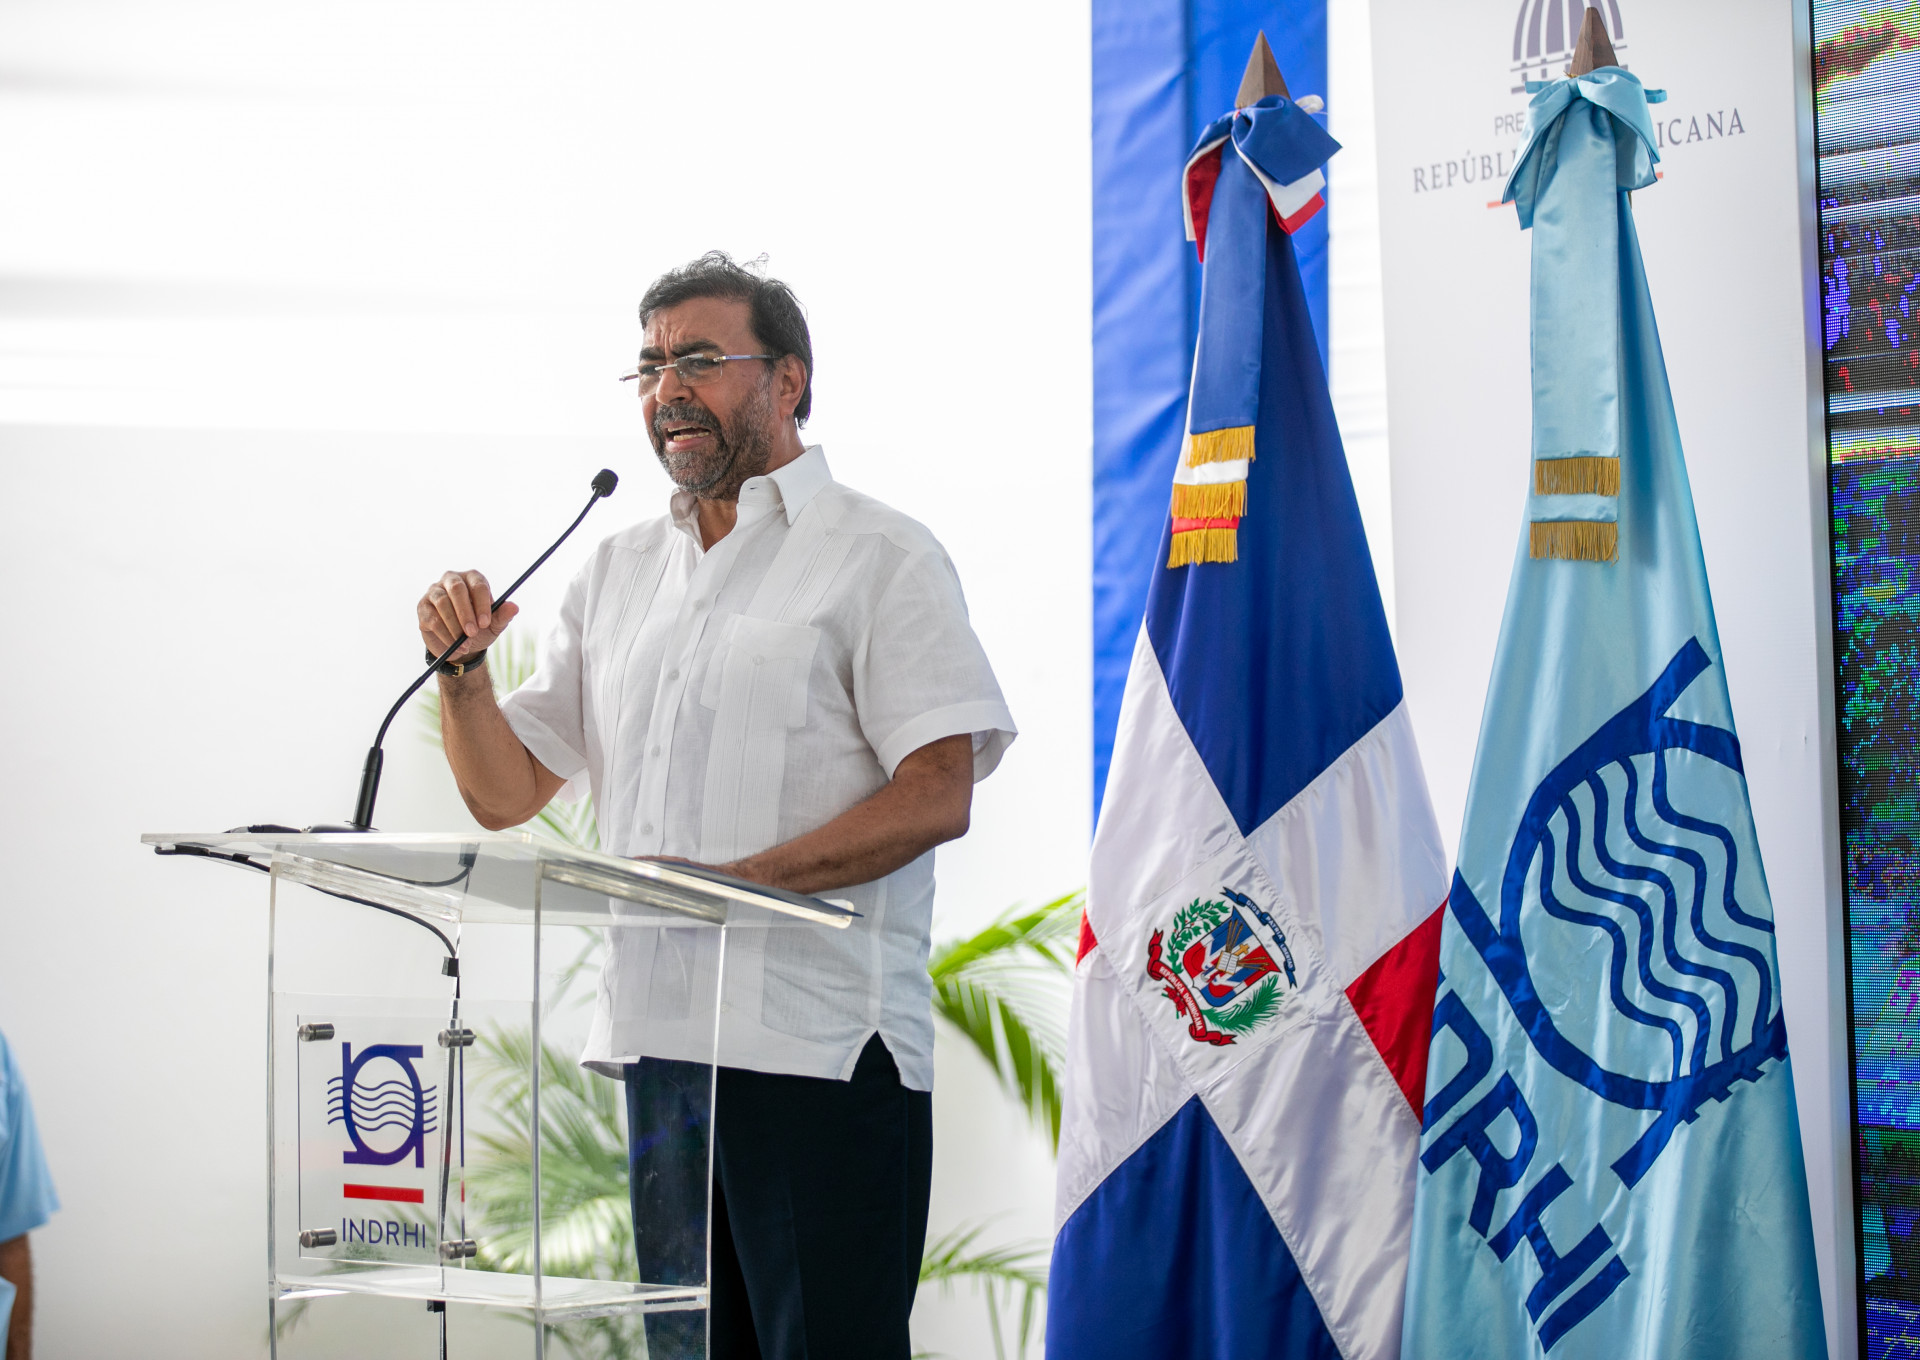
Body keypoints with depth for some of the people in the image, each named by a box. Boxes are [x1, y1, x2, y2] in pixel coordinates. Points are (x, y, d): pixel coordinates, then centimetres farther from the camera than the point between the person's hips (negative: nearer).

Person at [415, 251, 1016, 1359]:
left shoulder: (878, 555, -1)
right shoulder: (620, 572, 19)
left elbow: (935, 800, -11)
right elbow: (506, 793, 19)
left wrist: (731, 880, -20)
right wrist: (462, 667, 0)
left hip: (822, 1047, -6)